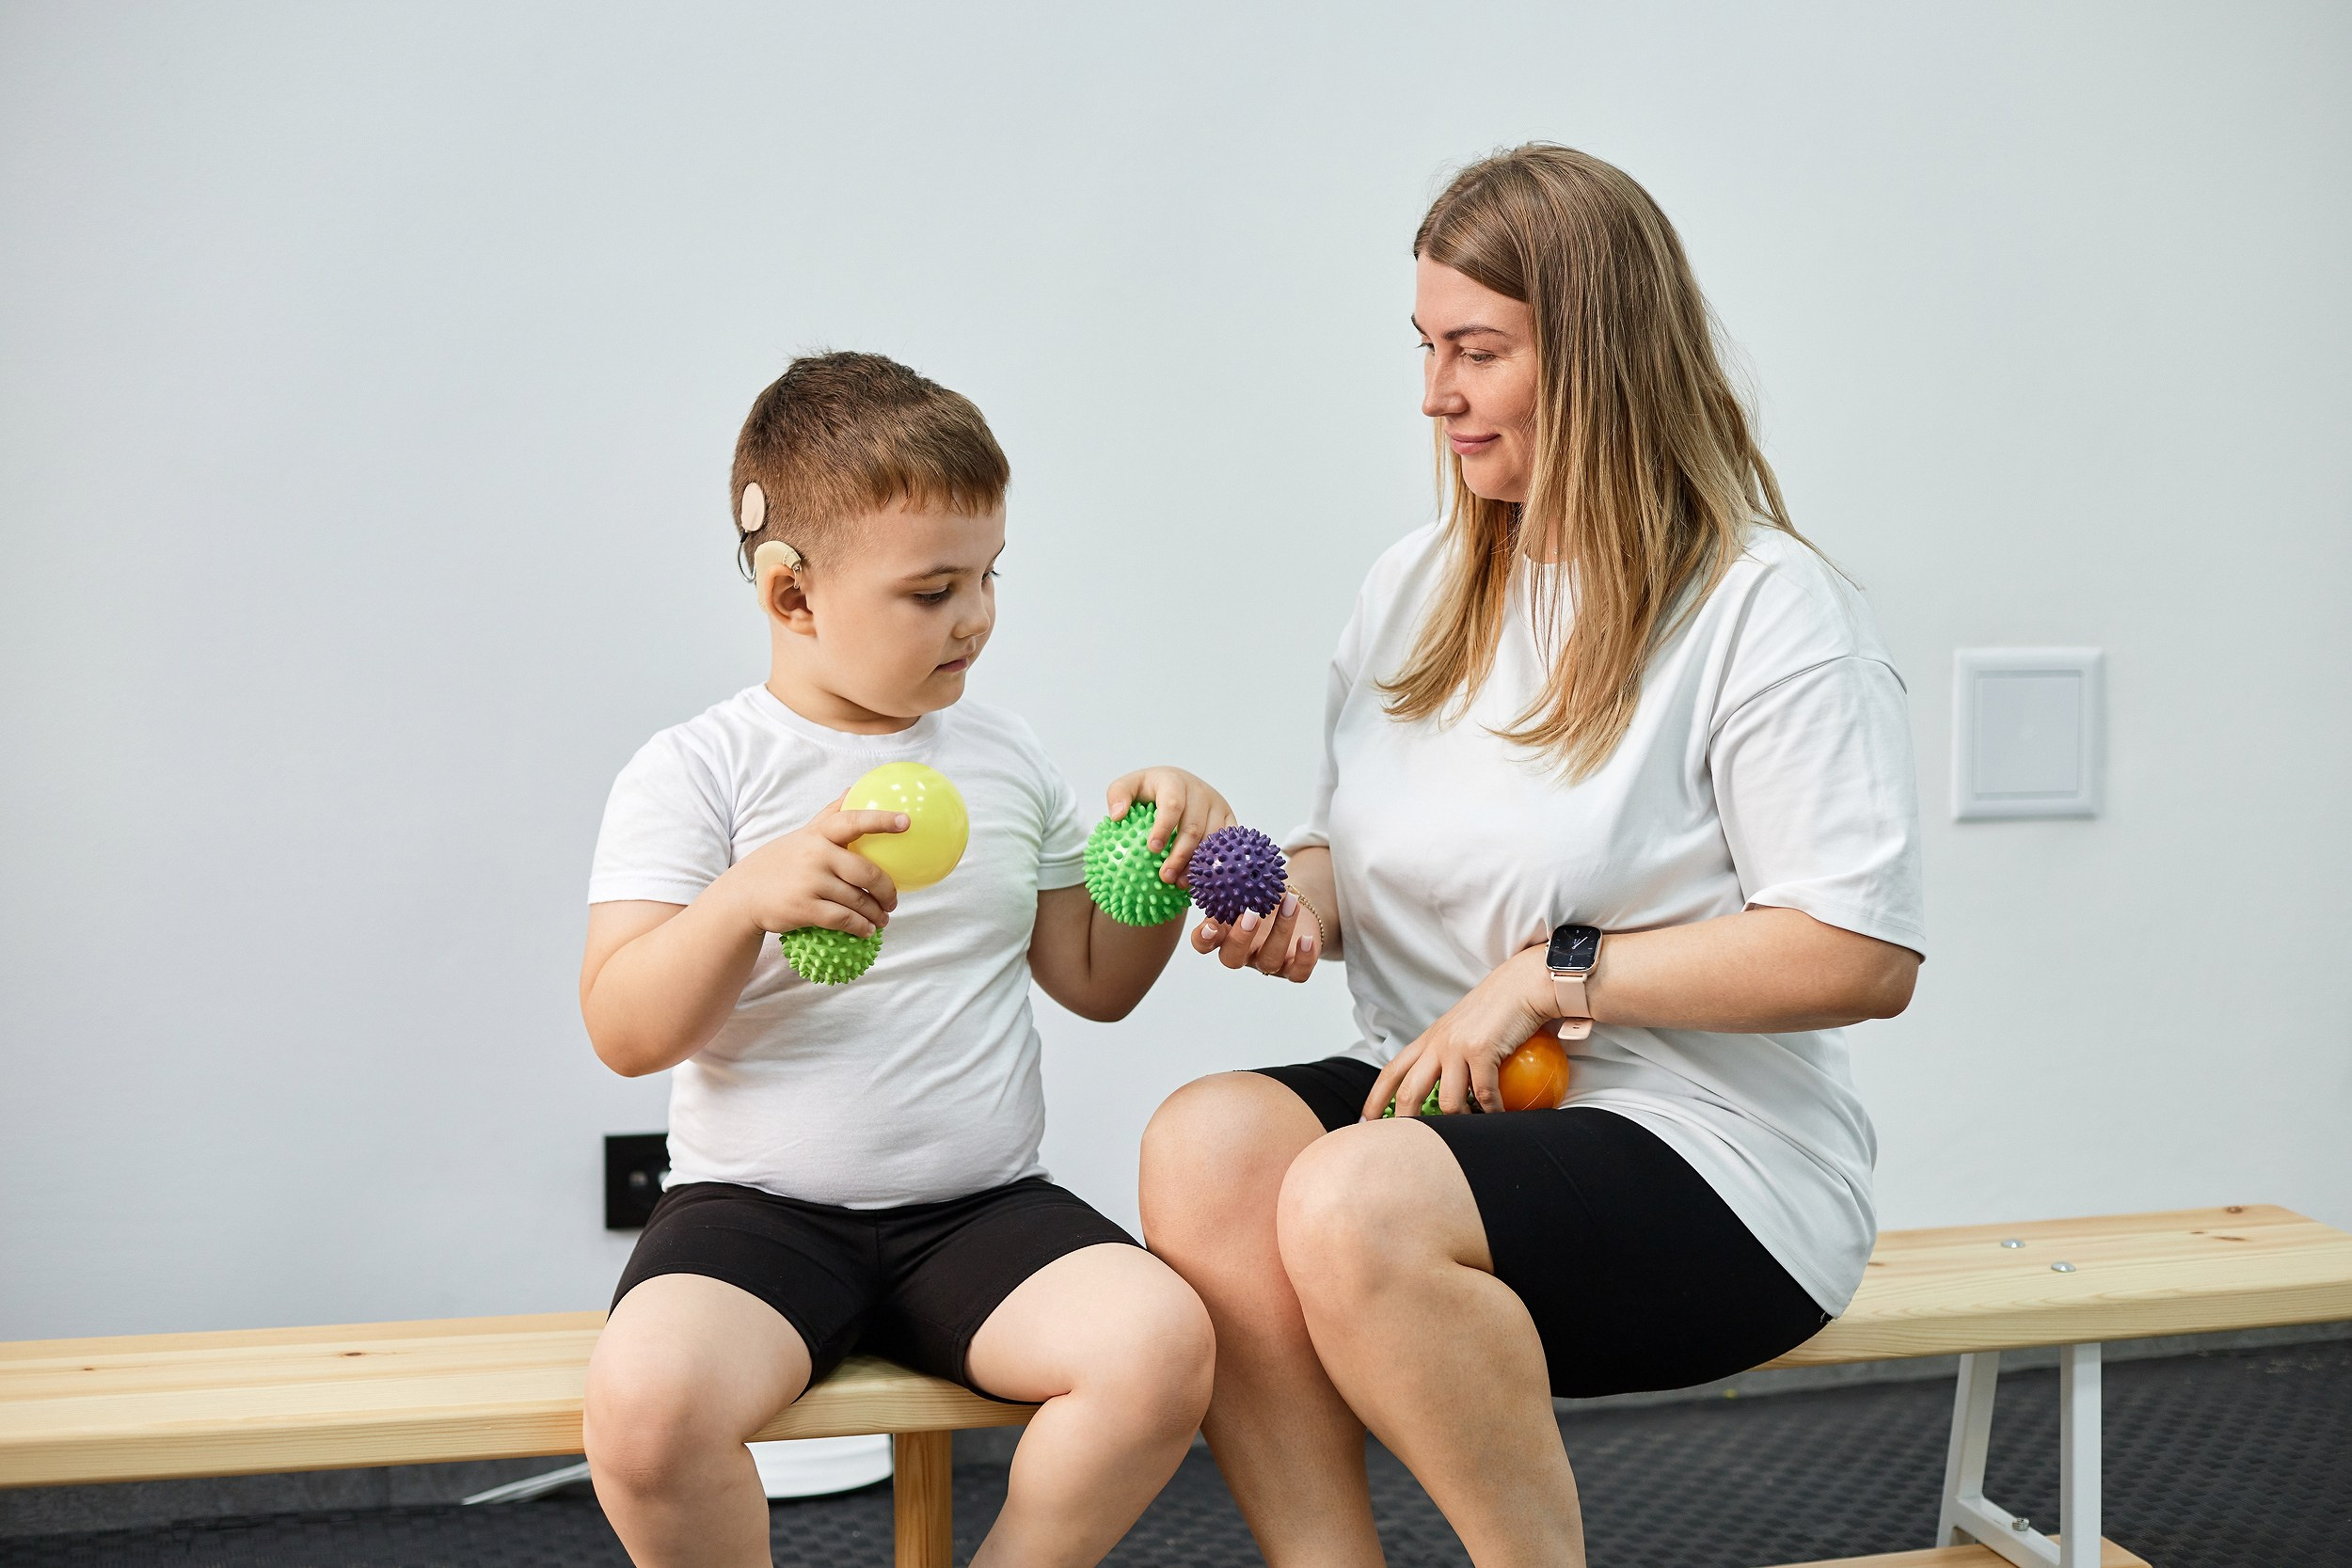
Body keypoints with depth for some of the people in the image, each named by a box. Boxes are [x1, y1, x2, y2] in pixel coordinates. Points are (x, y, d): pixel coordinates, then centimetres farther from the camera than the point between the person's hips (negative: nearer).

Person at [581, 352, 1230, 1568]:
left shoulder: (1003, 758, 12)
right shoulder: (696, 773, -1)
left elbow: (1096, 980, 19)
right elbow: (625, 1034, -10)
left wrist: (1160, 858, 2)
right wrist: (748, 897, -26)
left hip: (980, 1207, 3)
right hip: (758, 1207, -3)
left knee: (1160, 1341, -25)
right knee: (644, 1400, -32)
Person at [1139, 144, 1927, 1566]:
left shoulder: (1769, 608, -8)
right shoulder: (1415, 590, 14)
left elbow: (1865, 954, -14)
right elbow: (1355, 853, 23)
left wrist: (1558, 973, -16)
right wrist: (1296, 900, -2)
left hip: (1707, 1146, -6)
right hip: (1439, 1110, 6)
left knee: (1356, 1201, -32)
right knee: (1206, 1140, -25)